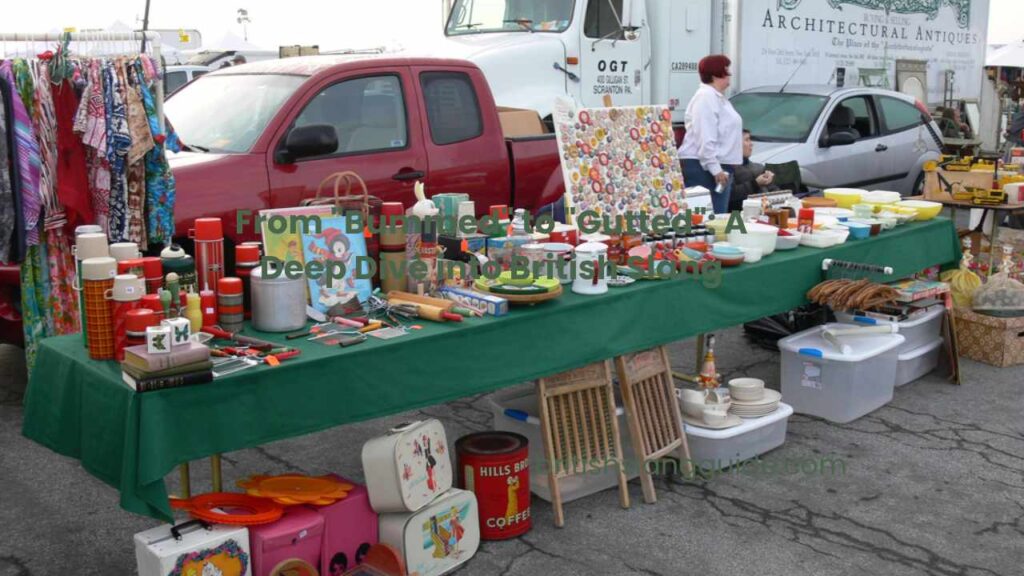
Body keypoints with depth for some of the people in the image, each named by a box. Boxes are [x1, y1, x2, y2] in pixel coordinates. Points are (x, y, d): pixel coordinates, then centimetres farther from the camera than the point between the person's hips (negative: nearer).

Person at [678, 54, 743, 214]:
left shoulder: (717, 97, 21)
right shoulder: (706, 97, -13)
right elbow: (705, 139, -21)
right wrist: (715, 168, -25)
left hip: (717, 166, 11)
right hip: (703, 167, -11)